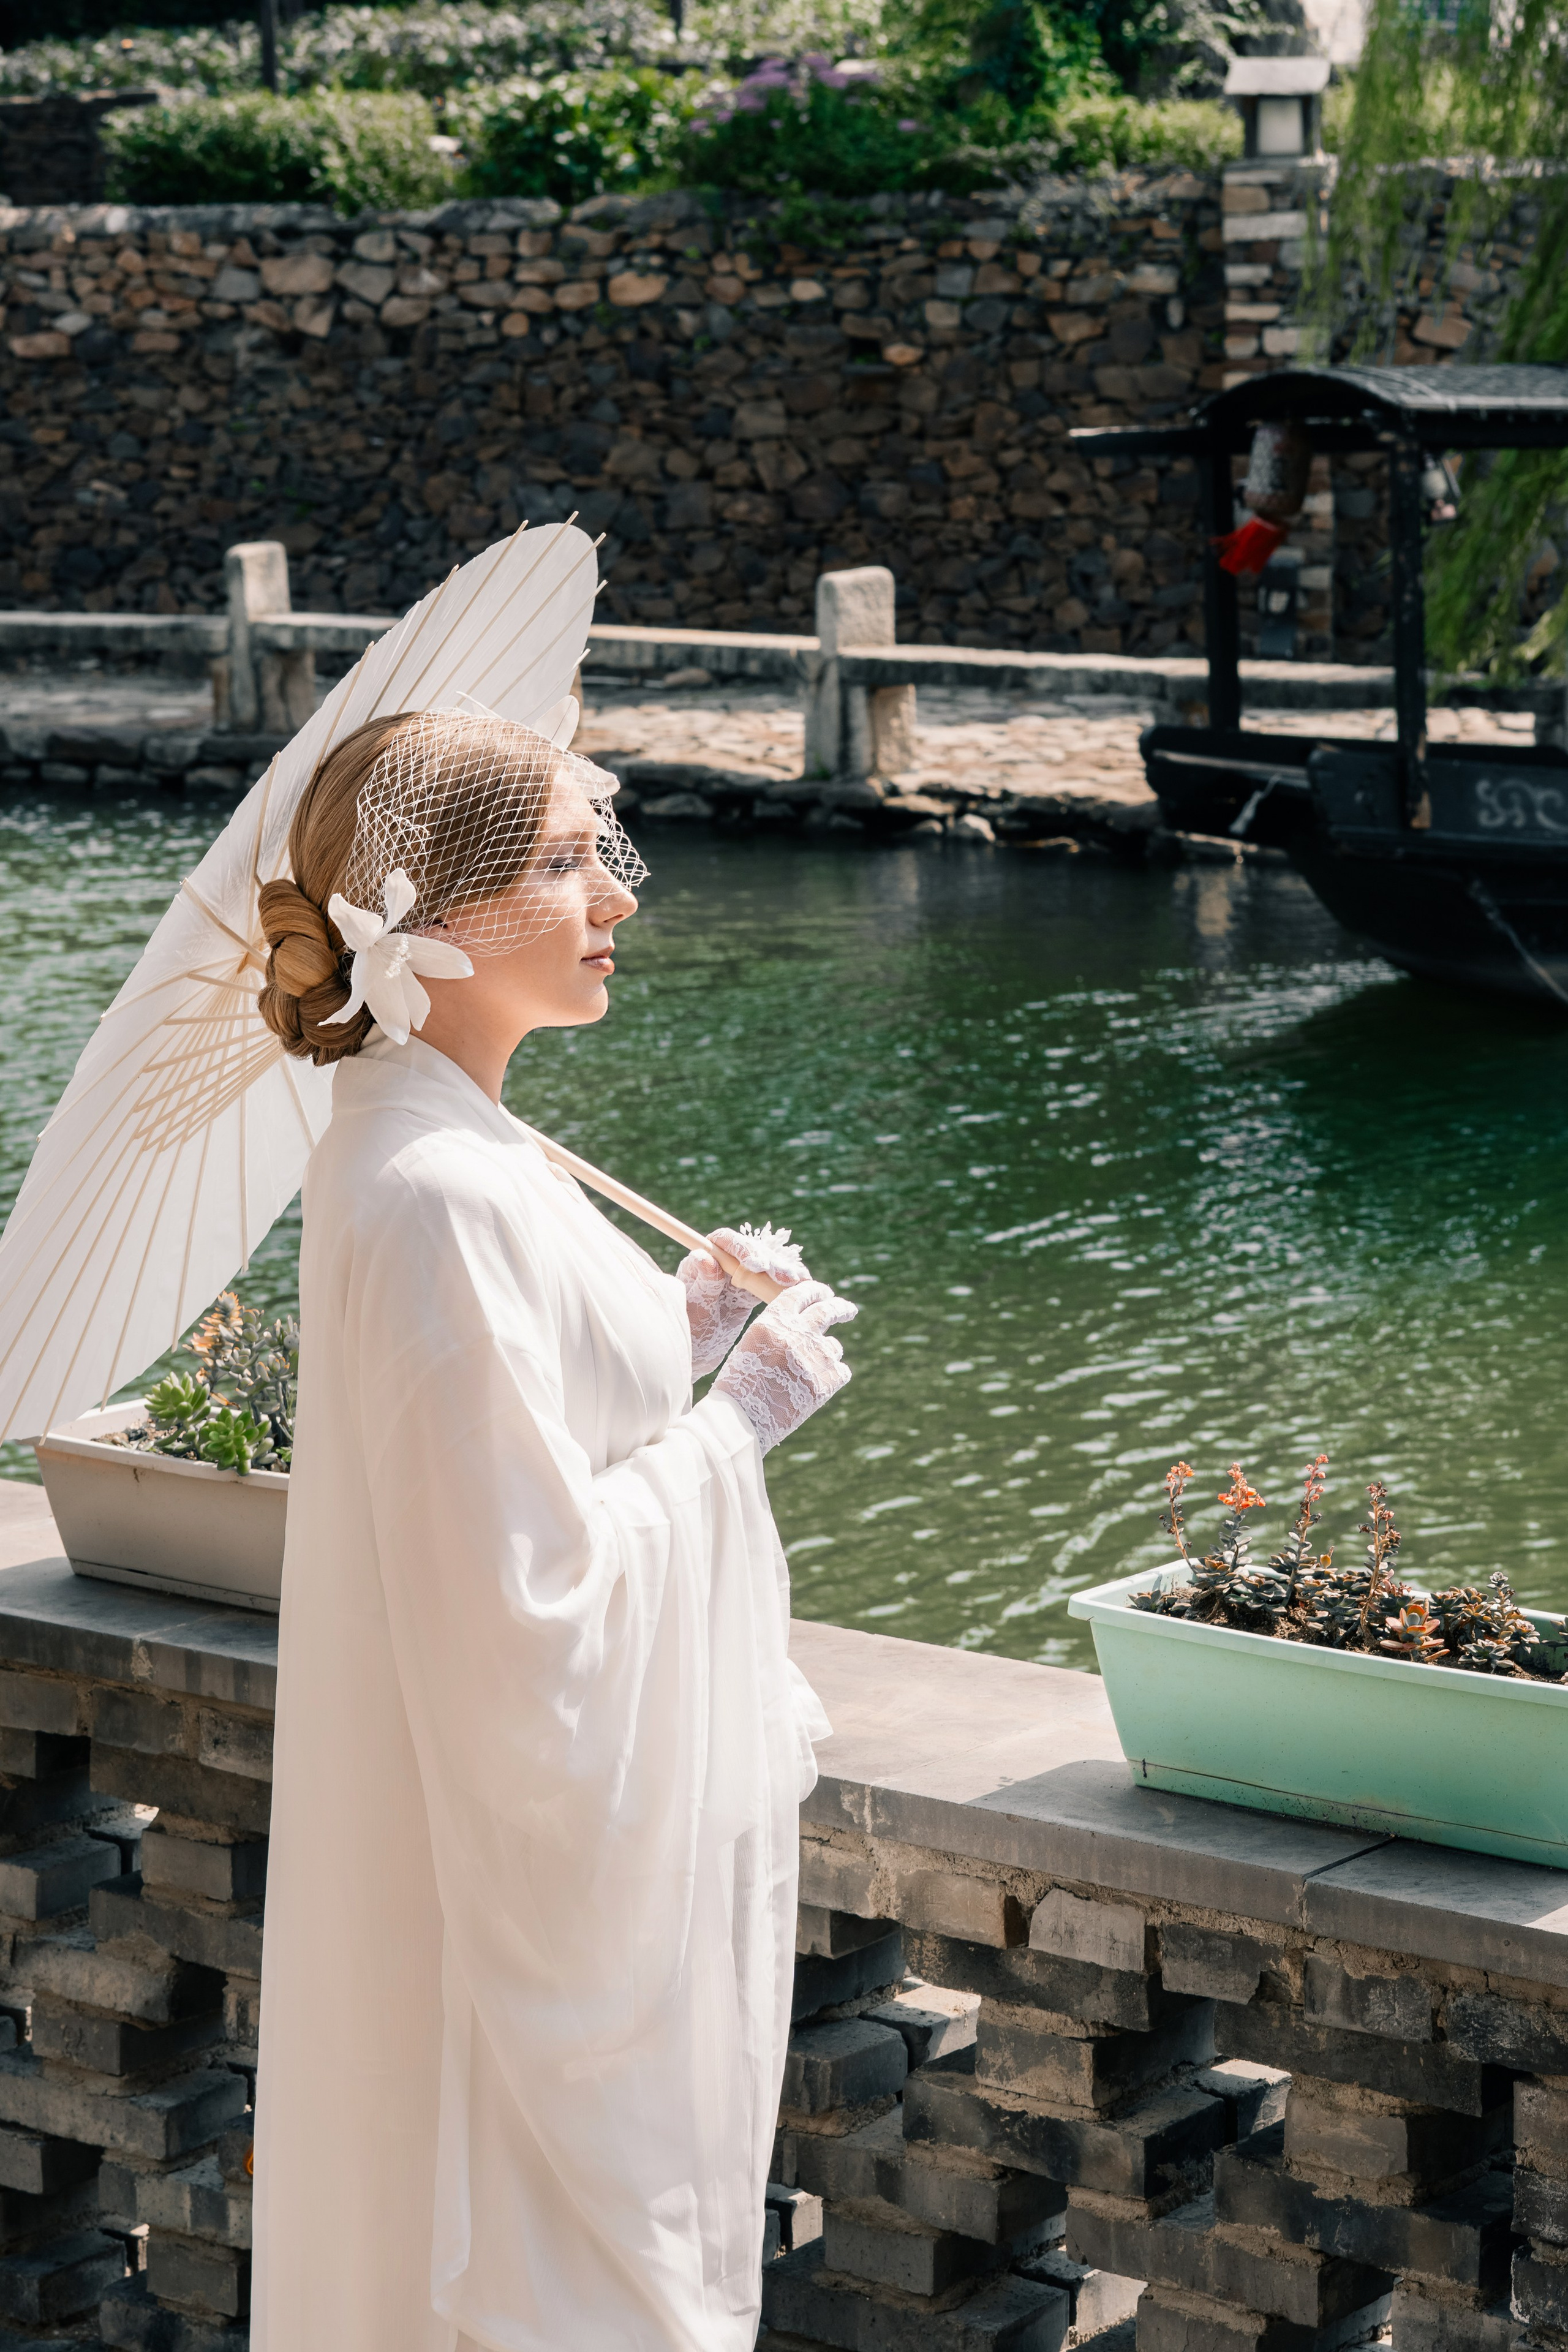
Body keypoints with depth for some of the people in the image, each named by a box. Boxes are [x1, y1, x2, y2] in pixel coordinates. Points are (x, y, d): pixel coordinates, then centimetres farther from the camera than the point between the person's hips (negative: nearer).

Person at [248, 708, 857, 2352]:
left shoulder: (413, 1148, 6)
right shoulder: (439, 1198, -26)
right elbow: (529, 1593, -27)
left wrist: (673, 1335, 7)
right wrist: (739, 1417, -17)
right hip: (547, 1852, -10)